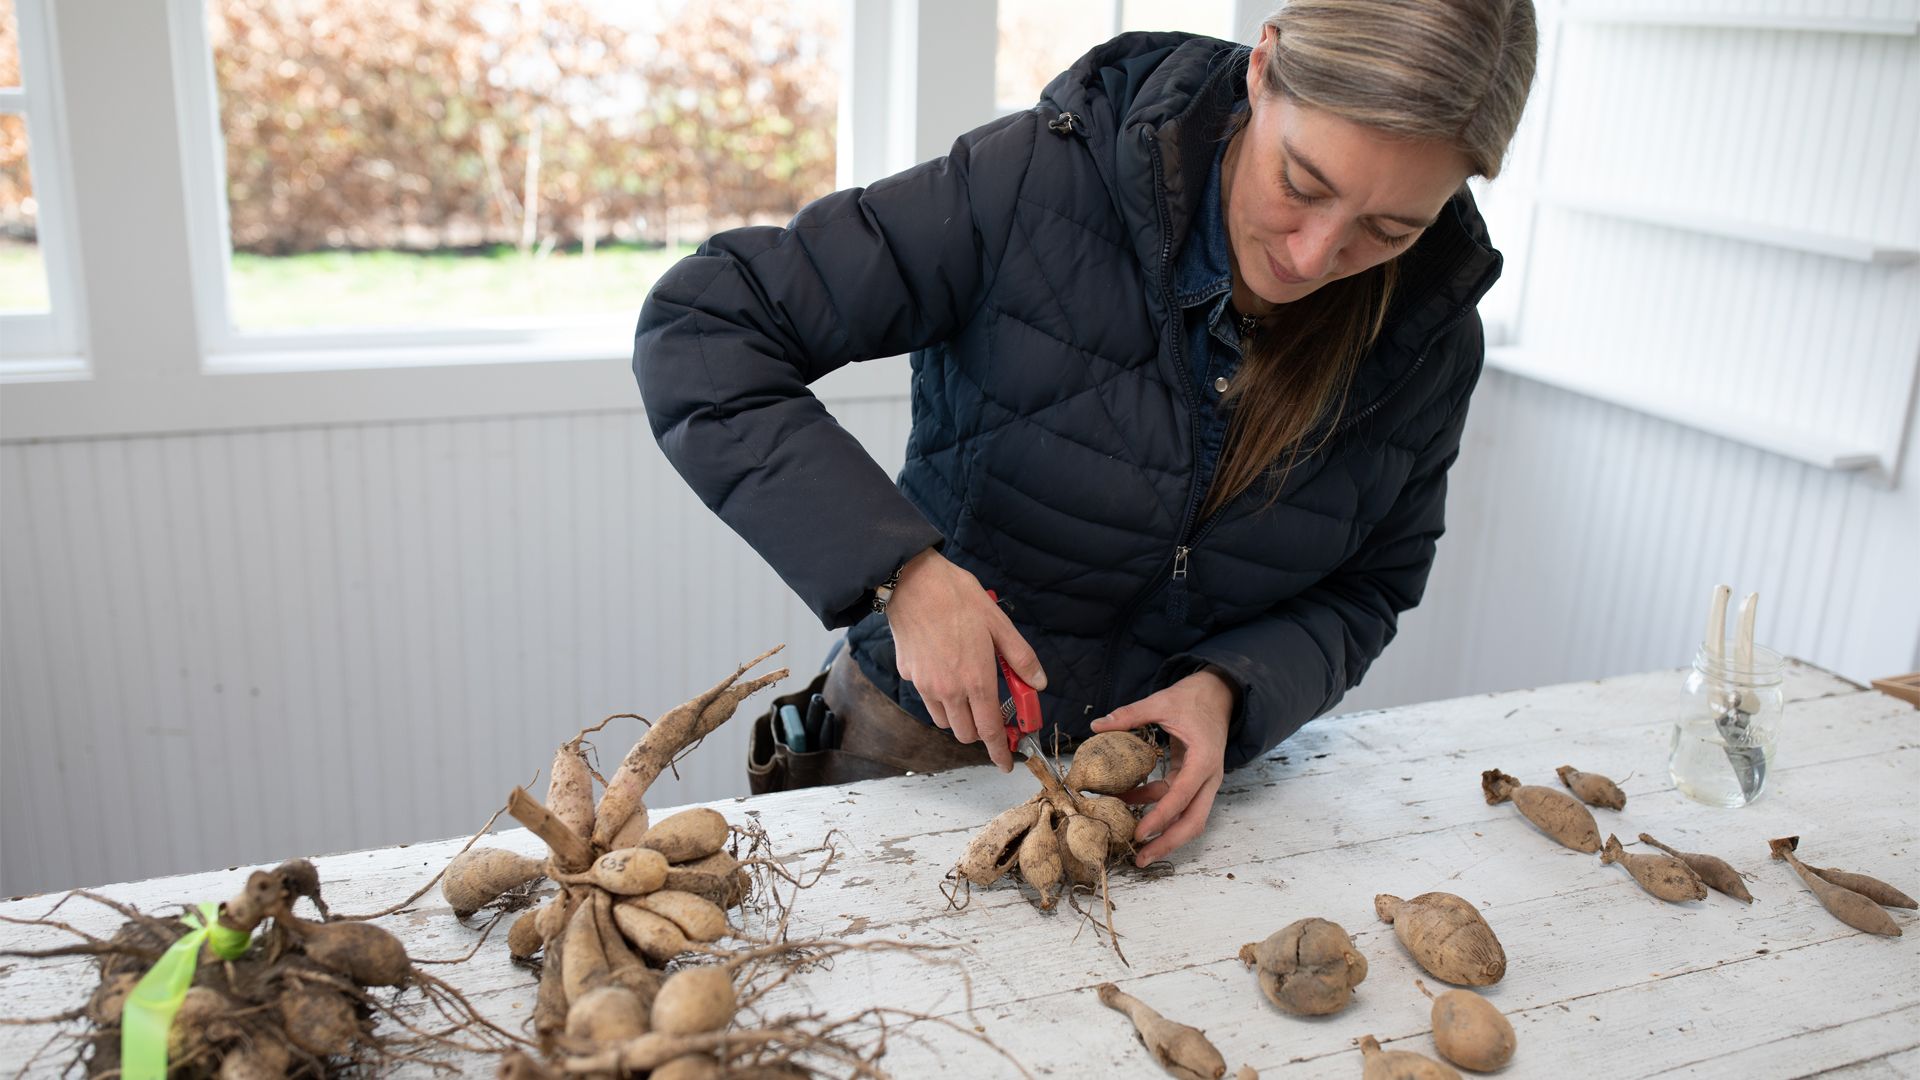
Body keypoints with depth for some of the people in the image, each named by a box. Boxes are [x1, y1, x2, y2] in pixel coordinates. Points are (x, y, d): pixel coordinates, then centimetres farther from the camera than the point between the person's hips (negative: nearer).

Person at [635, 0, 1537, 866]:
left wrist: (1231, 691, -19)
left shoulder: (1430, 336, -10)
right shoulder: (1043, 182, -24)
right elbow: (700, 329, -22)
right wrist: (897, 566, -31)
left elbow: (1365, 589, 2)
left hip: (1173, 771, 2)